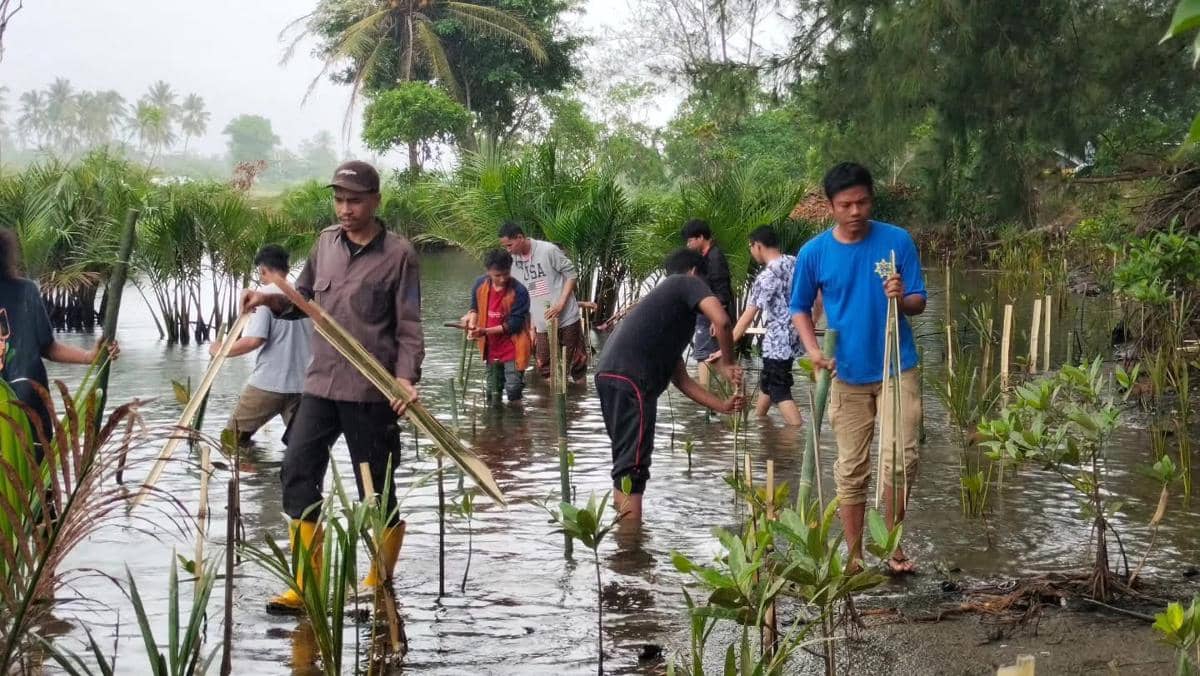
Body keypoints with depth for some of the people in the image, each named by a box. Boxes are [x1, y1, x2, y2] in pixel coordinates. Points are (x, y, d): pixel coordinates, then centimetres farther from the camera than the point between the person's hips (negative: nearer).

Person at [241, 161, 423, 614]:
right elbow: (304, 299, 20)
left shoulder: (398, 255, -6)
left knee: (377, 490, 3)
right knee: (298, 472, -4)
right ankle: (307, 587, 2)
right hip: (320, 384, 5)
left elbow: (409, 327, -7)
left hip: (371, 391, -5)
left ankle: (379, 585, 20)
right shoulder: (326, 242, 9)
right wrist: (272, 300, -1)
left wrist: (406, 376, -21)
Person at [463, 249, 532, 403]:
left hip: (512, 348, -5)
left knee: (513, 390, -14)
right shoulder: (480, 285, -5)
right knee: (493, 395, 14)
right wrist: (472, 321, -10)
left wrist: (485, 331, -24)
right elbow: (475, 308, 13)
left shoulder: (519, 291, -20)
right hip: (491, 348, 5)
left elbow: (514, 324, -19)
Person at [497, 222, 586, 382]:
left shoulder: (548, 250, -12)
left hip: (567, 318, -4)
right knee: (546, 370, 3)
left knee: (577, 362, 4)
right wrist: (531, 328, 9)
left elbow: (571, 274, -7)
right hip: (542, 324, 4)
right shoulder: (514, 262, 4)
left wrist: (561, 303, -16)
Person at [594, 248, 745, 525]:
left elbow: (680, 378, 31)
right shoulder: (688, 283, 11)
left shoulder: (667, 299, 34)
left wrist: (721, 405, 29)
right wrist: (727, 364, 6)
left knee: (626, 464, 20)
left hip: (610, 375, 9)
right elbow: (721, 321, -10)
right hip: (630, 377, -9)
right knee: (632, 467, -10)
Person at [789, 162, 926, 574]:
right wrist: (814, 349, -10)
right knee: (851, 468, 7)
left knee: (901, 460, -10)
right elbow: (800, 308, 7)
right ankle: (854, 557, 17)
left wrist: (902, 299, -25)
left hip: (897, 370, -1)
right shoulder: (814, 253, -4)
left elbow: (919, 303, -2)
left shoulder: (897, 241, -6)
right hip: (847, 374, 1)